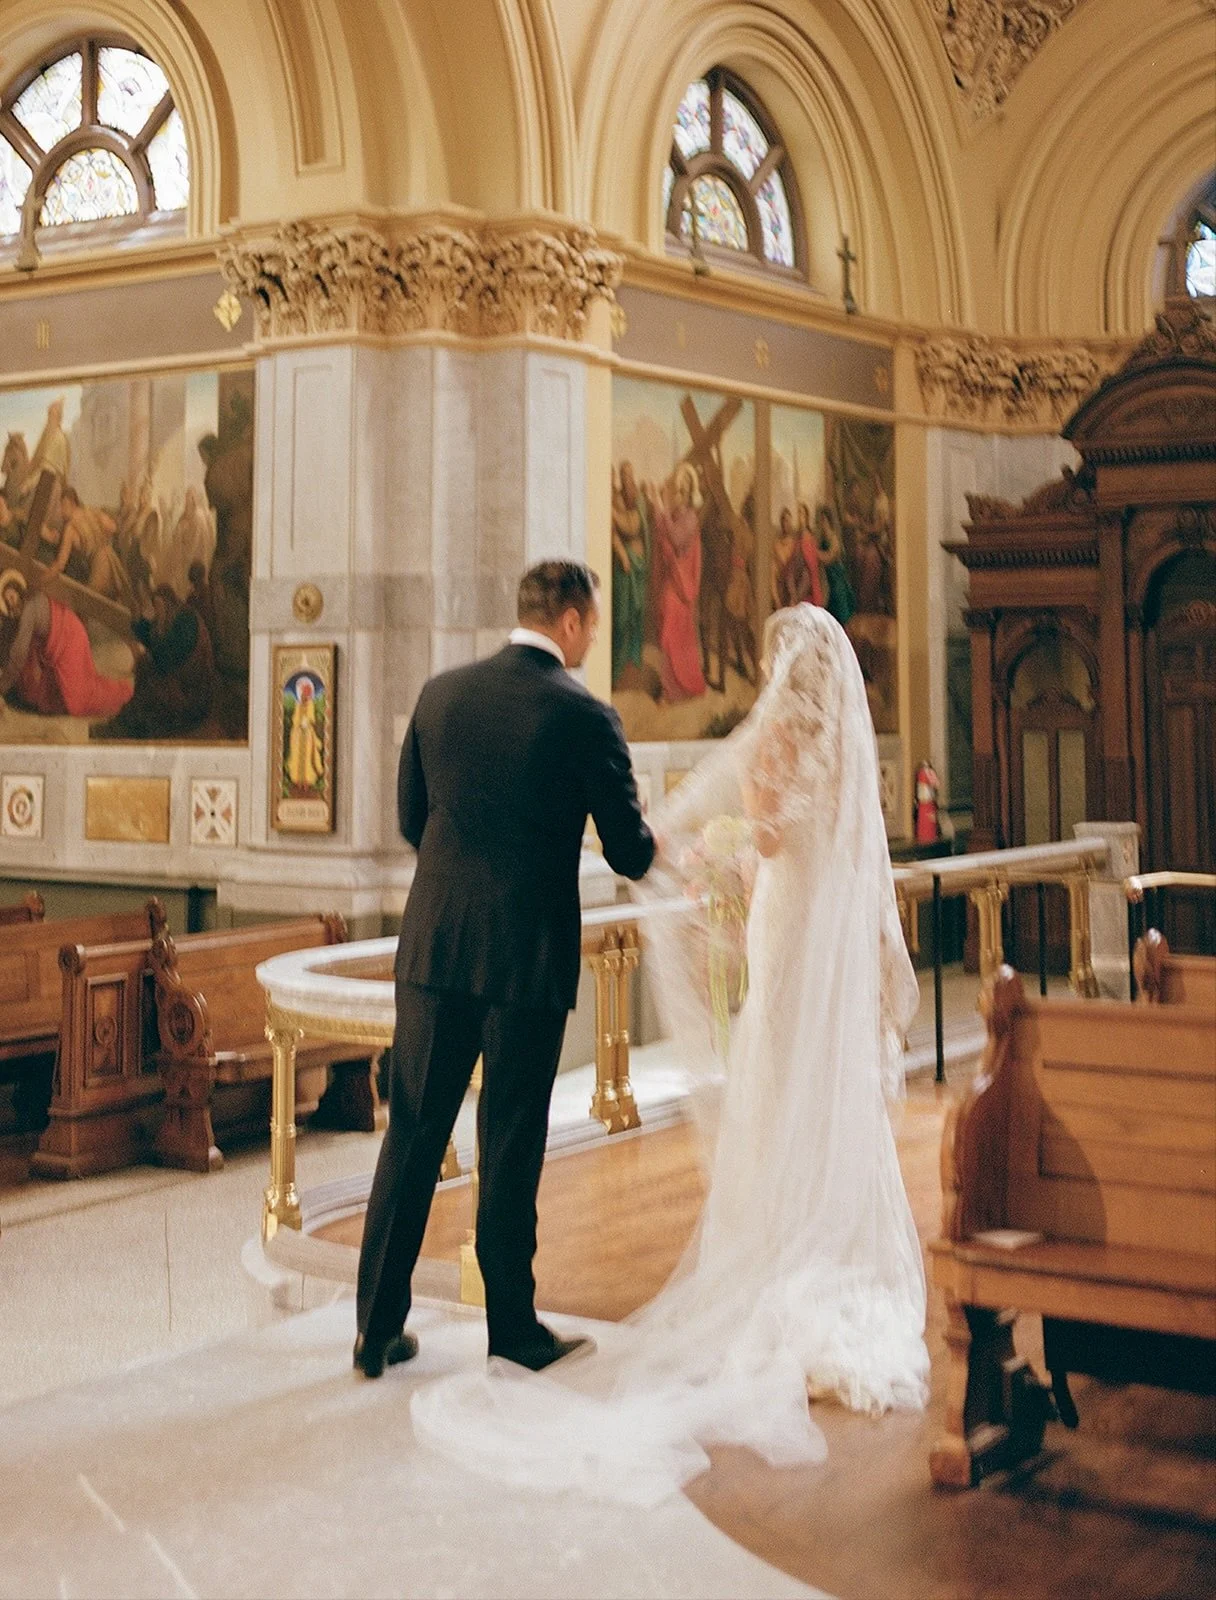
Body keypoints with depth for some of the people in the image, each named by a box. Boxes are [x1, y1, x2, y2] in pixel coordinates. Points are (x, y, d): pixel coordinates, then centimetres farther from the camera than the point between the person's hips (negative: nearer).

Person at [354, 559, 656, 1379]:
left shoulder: (441, 694, 4)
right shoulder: (586, 717, -9)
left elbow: (411, 817, 12)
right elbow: (629, 854, -3)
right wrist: (656, 842, 20)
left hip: (435, 946, 4)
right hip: (528, 954, -3)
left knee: (412, 1135, 10)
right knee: (511, 1147, 7)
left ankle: (379, 1326, 15)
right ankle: (513, 1328, 19)